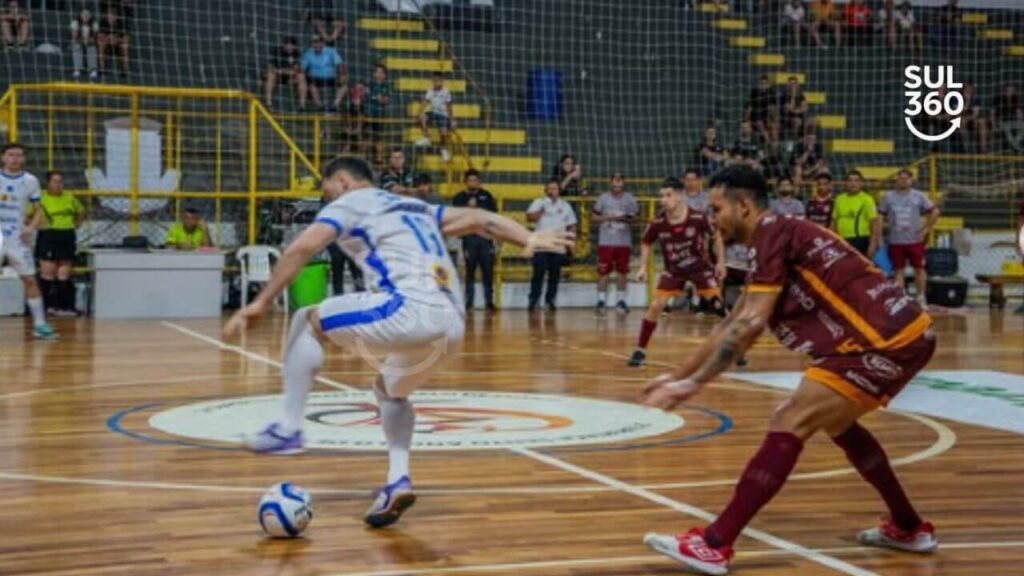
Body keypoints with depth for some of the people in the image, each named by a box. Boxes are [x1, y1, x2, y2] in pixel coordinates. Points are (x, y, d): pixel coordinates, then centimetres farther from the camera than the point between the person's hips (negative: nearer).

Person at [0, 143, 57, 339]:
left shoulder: (30, 181, 2)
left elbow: (38, 210, 6)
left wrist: (31, 227, -12)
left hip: (18, 239, 1)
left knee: (30, 280, -1)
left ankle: (39, 324, 4)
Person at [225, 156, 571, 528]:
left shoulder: (349, 202, 14)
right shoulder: (414, 207, 35)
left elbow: (302, 248, -1)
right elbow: (477, 219, 25)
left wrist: (261, 304, -1)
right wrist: (529, 240, 15)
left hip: (411, 311, -7)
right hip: (452, 324, 7)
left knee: (307, 321, 12)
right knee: (389, 388, 31)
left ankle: (289, 428, 6)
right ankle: (398, 480, 13)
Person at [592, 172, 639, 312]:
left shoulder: (630, 199, 3)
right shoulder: (604, 198, 1)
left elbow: (635, 217, 9)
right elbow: (593, 217, 3)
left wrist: (627, 219, -12)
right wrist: (607, 217, -13)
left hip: (624, 242, 1)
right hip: (606, 241, -1)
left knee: (622, 272, 6)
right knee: (603, 272, -2)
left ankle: (620, 300, 16)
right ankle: (601, 300, 4)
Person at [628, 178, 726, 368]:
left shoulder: (698, 218, -24)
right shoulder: (658, 222, -19)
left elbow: (716, 235, -4)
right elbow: (646, 243, 3)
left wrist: (720, 262, -4)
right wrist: (643, 267, -5)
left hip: (701, 267, -1)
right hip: (673, 270, 1)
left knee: (718, 305, -9)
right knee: (656, 306, -10)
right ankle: (640, 351, 1)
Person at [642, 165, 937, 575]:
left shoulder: (774, 234, -8)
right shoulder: (779, 238, 21)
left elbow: (751, 325, -18)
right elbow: (731, 326, 26)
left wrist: (694, 384, -15)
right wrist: (677, 375, 27)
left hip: (885, 342, -10)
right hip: (904, 335, 10)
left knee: (789, 426, -13)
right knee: (834, 421, 29)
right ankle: (909, 528, 37)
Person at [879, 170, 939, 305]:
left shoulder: (919, 196, 1)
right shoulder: (888, 196, 4)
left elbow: (935, 212, 3)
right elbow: (881, 216, 8)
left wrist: (926, 229, -1)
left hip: (915, 239, -1)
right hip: (895, 241, 1)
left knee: (919, 269, 3)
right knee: (898, 270, 5)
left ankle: (921, 299, 13)